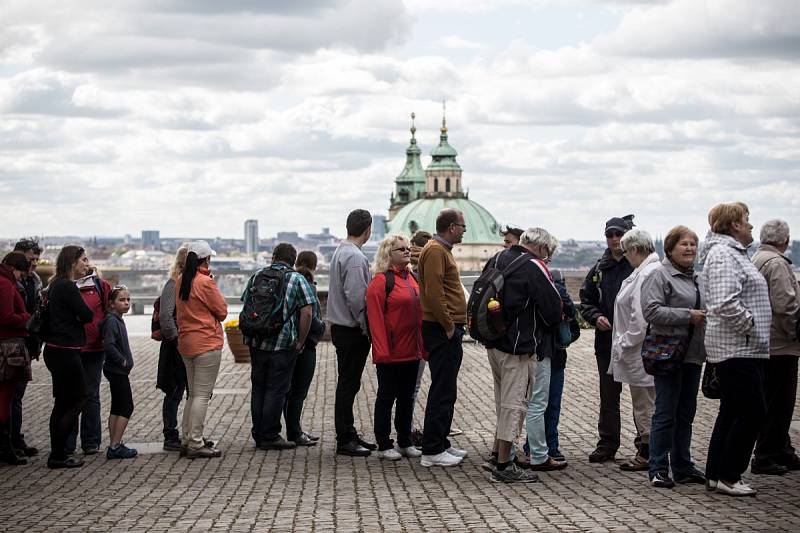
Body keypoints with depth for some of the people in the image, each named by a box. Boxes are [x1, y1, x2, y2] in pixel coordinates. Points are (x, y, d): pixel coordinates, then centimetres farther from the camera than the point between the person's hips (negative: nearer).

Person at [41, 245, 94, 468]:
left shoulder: (56, 285, 14)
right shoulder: (67, 287, -16)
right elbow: (88, 315, -15)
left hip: (56, 350, 10)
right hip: (65, 351, -10)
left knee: (62, 403, 14)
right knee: (78, 400, -3)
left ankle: (58, 455, 17)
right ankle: (58, 455, -3)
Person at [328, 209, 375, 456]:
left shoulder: (340, 251, 13)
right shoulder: (355, 257, -18)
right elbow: (355, 297, -24)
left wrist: (365, 327, 18)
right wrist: (367, 328, -15)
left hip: (340, 327, 10)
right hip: (352, 330, -10)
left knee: (348, 383, 15)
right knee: (348, 384, -5)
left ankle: (348, 434, 22)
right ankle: (345, 440, 0)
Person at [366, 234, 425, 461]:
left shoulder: (412, 279, 13)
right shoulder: (380, 281, -11)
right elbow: (376, 319, -16)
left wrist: (423, 346, 11)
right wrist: (382, 351, -21)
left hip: (412, 352, 7)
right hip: (391, 353, -7)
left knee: (407, 397, 14)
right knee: (386, 397, 2)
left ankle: (405, 442, 24)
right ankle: (384, 446, 10)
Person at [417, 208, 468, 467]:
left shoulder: (443, 250, 19)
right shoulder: (435, 251, -14)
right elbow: (433, 293, -23)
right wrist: (449, 326, -19)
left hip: (448, 331, 11)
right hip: (443, 330, -11)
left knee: (446, 390, 15)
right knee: (442, 392, -8)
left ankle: (441, 444, 22)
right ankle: (432, 452, -6)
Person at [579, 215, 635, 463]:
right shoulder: (599, 269, 11)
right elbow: (586, 301, 17)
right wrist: (596, 317, -1)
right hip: (607, 342, 5)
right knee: (608, 397, 12)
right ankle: (608, 444, 21)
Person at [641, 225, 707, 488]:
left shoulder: (697, 279, 18)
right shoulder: (660, 275, -8)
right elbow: (651, 311, -19)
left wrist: (705, 317, 9)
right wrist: (687, 316, -19)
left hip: (693, 355, 8)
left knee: (686, 412, 13)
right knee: (666, 413, -5)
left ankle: (683, 467, 21)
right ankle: (658, 469, 1)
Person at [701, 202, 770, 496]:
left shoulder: (733, 253, 19)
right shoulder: (723, 254, -16)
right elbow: (725, 304, -28)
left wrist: (755, 324, 15)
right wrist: (751, 325, -17)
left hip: (745, 348, 11)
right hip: (736, 348, -11)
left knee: (732, 412, 14)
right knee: (751, 412, -7)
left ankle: (715, 474, 20)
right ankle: (728, 477, -1)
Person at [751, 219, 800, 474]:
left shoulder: (756, 259, 16)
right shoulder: (776, 263, -16)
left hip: (765, 344, 10)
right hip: (779, 346, -10)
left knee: (778, 402, 16)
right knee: (778, 403, -4)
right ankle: (765, 456, -1)